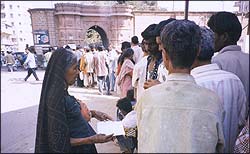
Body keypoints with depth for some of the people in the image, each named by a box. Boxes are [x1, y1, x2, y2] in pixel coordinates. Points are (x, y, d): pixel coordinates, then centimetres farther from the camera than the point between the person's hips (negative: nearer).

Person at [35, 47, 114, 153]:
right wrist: (93, 139, -26)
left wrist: (93, 113, 1)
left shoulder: (61, 91, -2)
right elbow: (60, 141, -24)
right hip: (75, 148, -8)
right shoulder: (55, 98, -28)